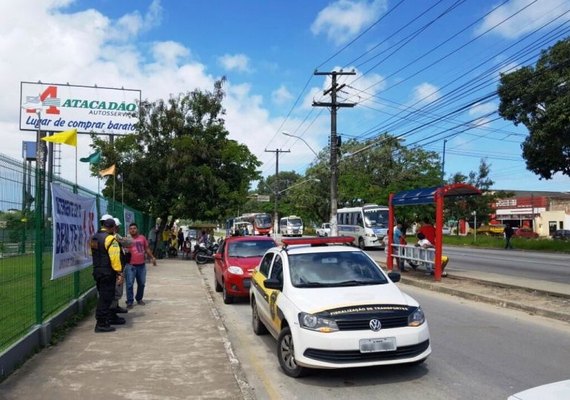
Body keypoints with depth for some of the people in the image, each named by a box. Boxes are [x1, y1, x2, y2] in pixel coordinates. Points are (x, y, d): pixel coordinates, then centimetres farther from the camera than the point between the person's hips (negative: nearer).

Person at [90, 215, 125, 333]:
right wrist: (119, 272, -20)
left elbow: (93, 254, 16)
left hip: (97, 271, 9)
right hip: (108, 272, -9)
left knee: (104, 295, 19)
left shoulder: (94, 238, 10)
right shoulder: (110, 239, -17)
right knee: (105, 297, -3)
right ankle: (101, 324, 0)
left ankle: (111, 317, 32)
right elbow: (115, 257, -22)